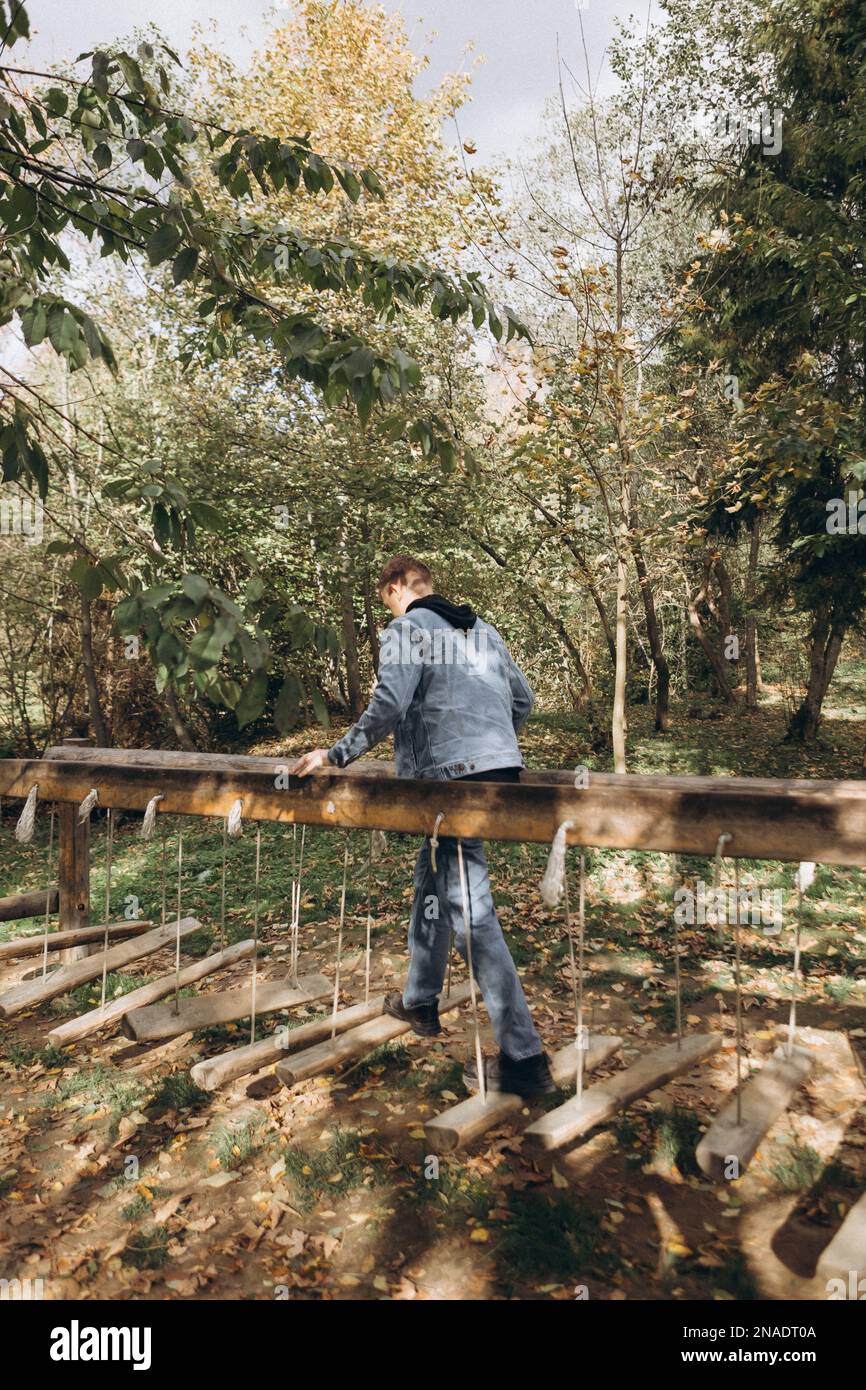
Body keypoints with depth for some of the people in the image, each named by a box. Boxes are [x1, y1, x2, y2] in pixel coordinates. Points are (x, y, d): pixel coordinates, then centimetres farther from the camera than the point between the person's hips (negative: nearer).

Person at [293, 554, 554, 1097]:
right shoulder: (481, 628, 20)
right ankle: (421, 1002, 38)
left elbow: (389, 705, -15)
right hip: (500, 767, 9)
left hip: (453, 774, -9)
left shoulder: (406, 630, -2)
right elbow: (523, 697, 20)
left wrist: (336, 755, -4)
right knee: (432, 880, 23)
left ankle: (524, 1058, -4)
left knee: (469, 907, -6)